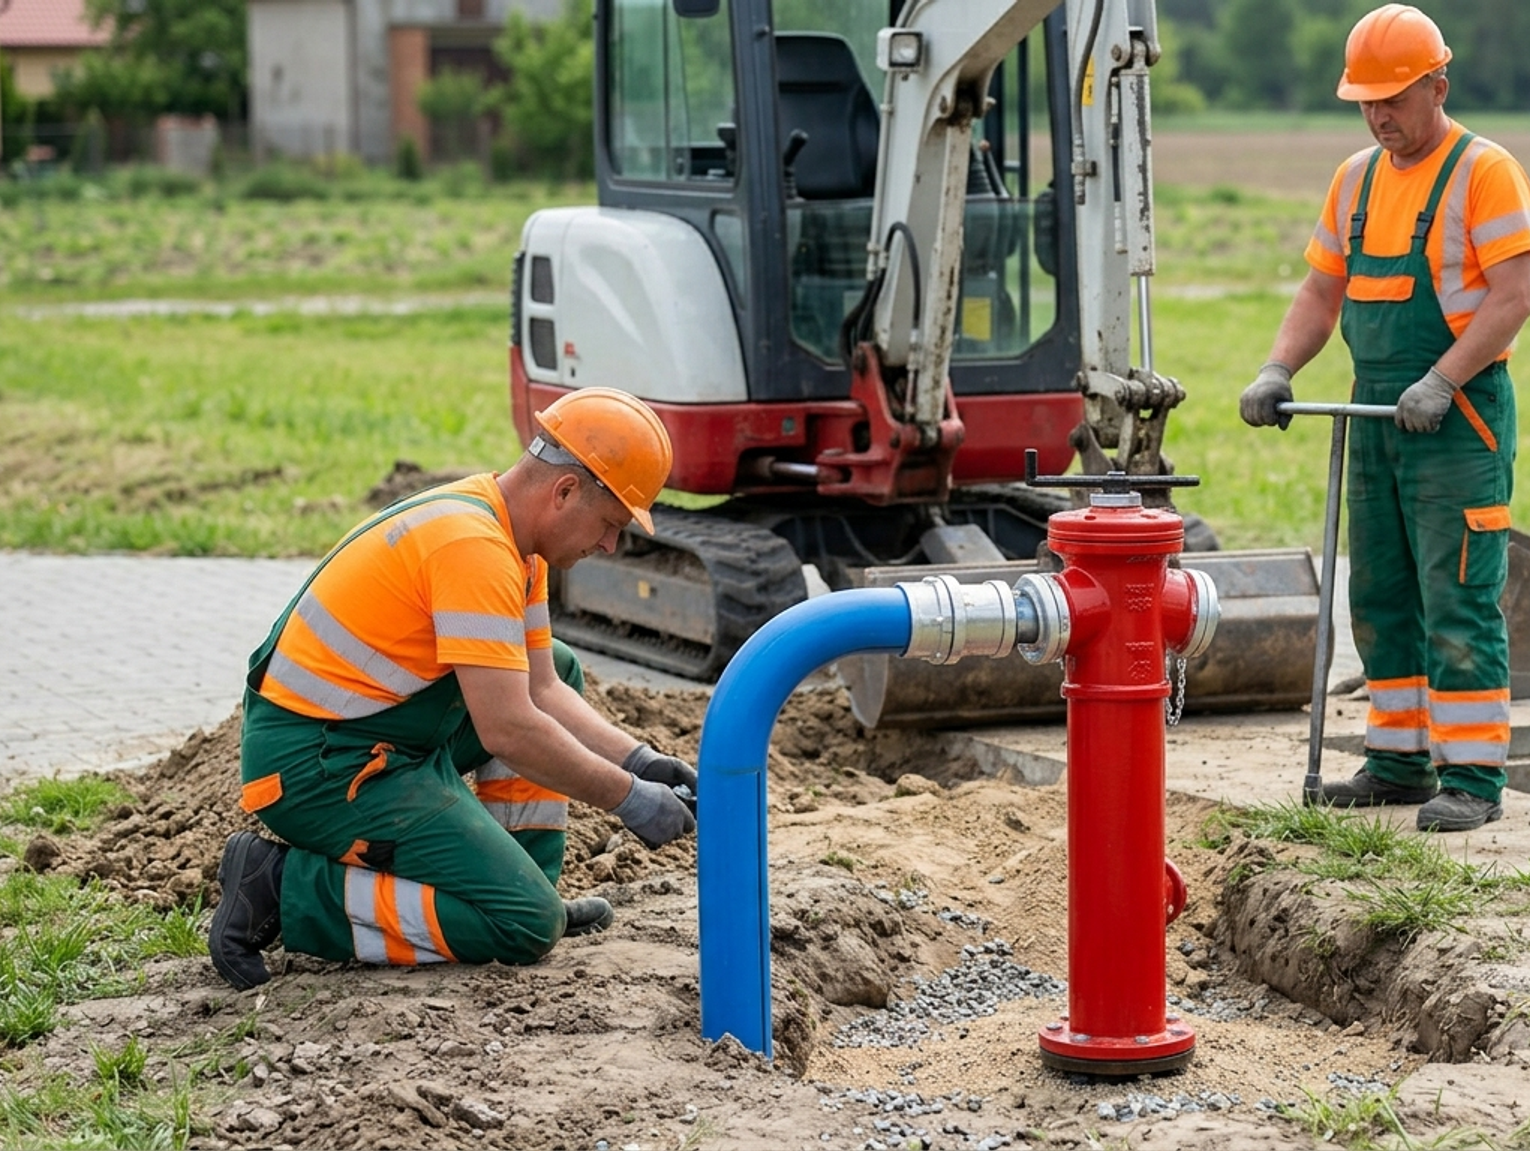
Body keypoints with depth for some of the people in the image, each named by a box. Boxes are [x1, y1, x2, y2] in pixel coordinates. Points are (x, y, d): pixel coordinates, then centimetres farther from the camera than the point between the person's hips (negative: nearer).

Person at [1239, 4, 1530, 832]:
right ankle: (1400, 761, 19)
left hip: (1459, 421, -8)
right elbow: (1322, 292, 16)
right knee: (1380, 599, 11)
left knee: (1458, 601, -8)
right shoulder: (1357, 179, 13)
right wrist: (1277, 373, 1)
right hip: (1376, 417, 8)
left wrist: (1442, 382, -24)